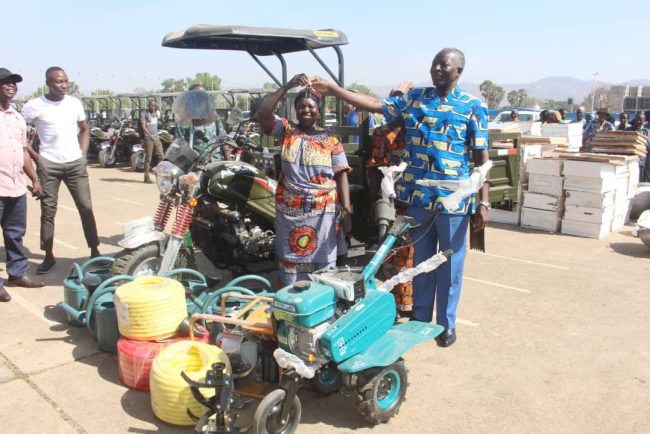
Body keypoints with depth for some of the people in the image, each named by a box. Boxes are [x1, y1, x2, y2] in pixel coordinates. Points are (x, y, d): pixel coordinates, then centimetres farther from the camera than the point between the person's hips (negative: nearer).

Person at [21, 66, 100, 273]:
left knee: (86, 207, 3)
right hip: (48, 165, -2)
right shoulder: (34, 105, -5)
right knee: (48, 211, 3)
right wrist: (36, 156, -4)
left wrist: (83, 153, 8)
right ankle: (49, 256, 13)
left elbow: (84, 128, 18)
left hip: (75, 163, 3)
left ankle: (95, 251, 11)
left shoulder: (75, 103, 6)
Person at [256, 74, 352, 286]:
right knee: (291, 263, 8)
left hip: (322, 211, -1)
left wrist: (346, 209, -10)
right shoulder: (286, 130, 5)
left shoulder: (330, 138, 3)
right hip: (289, 211, 1)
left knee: (323, 265, 5)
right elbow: (261, 114, -11)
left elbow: (341, 174, 0)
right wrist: (286, 87, -15)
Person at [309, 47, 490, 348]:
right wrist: (332, 89, -4)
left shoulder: (472, 106, -1)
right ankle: (420, 318, 30)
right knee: (421, 261, 15)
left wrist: (483, 203, -7)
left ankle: (446, 323, 26)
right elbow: (375, 104, 3)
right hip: (418, 197, 3)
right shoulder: (414, 98, 8)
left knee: (450, 264, 9)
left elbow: (481, 157, -2)